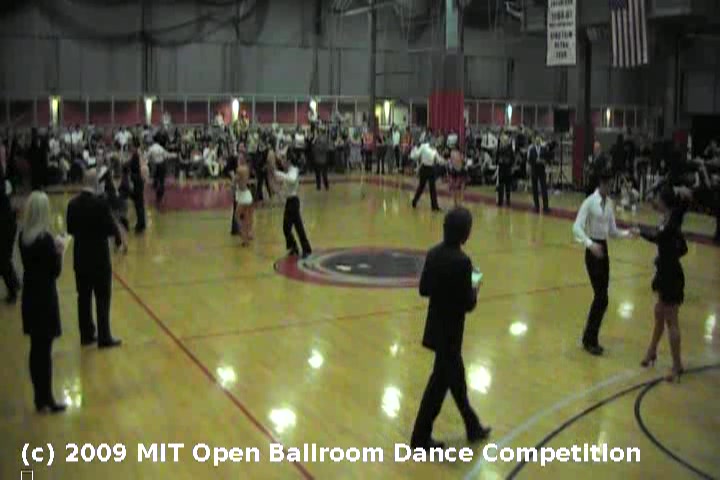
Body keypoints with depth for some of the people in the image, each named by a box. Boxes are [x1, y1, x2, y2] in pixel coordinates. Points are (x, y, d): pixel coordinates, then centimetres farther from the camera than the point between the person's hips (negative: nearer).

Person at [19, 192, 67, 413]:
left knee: (36, 349, 14)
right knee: (44, 350, 1)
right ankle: (46, 399, 10)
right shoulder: (45, 239, -19)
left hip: (29, 296, 7)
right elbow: (55, 272, -15)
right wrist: (59, 251, -4)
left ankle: (40, 397, 24)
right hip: (44, 298, -7)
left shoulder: (23, 236, 2)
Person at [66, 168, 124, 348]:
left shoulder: (73, 204, 1)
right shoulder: (100, 204, -17)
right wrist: (119, 238, 5)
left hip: (80, 257, 6)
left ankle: (86, 334, 21)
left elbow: (70, 229, 7)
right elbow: (110, 228, -15)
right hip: (99, 257, -6)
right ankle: (104, 338, 5)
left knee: (84, 297, 13)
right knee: (103, 298, 2)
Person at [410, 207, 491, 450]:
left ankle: (473, 427, 38)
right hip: (450, 330, -8)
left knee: (455, 376, 21)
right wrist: (474, 290, 0)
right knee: (439, 383, 5)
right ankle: (420, 438, 16)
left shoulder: (434, 253, -1)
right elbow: (467, 304, -19)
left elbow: (424, 289, 7)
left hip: (436, 326, 8)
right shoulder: (461, 261, -23)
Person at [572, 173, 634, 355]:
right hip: (593, 251, -7)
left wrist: (626, 233, -6)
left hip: (604, 250, 7)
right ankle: (589, 340, 7)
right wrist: (590, 244, -35)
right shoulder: (589, 202, -13)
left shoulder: (609, 203, 8)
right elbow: (577, 227, -21)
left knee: (601, 297, 9)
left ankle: (591, 338, 22)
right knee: (601, 297, -7)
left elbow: (612, 230, 12)